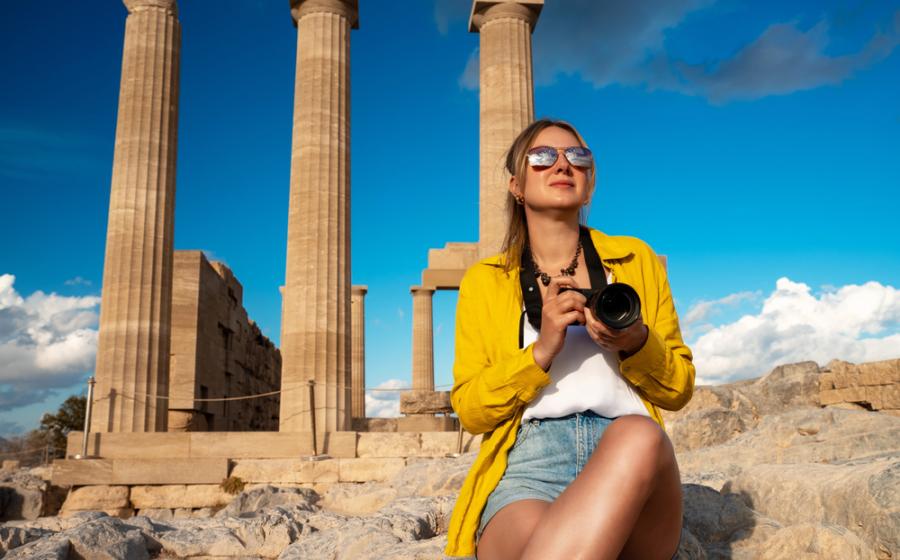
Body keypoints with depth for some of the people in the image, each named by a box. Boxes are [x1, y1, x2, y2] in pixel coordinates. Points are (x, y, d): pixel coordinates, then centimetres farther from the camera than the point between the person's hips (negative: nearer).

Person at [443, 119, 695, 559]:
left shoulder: (637, 259, 17)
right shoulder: (483, 281, 14)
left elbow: (679, 388, 17)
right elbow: (470, 410, 7)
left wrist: (635, 344, -5)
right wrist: (542, 352, -10)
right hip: (527, 461, -3)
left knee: (639, 437, -36)